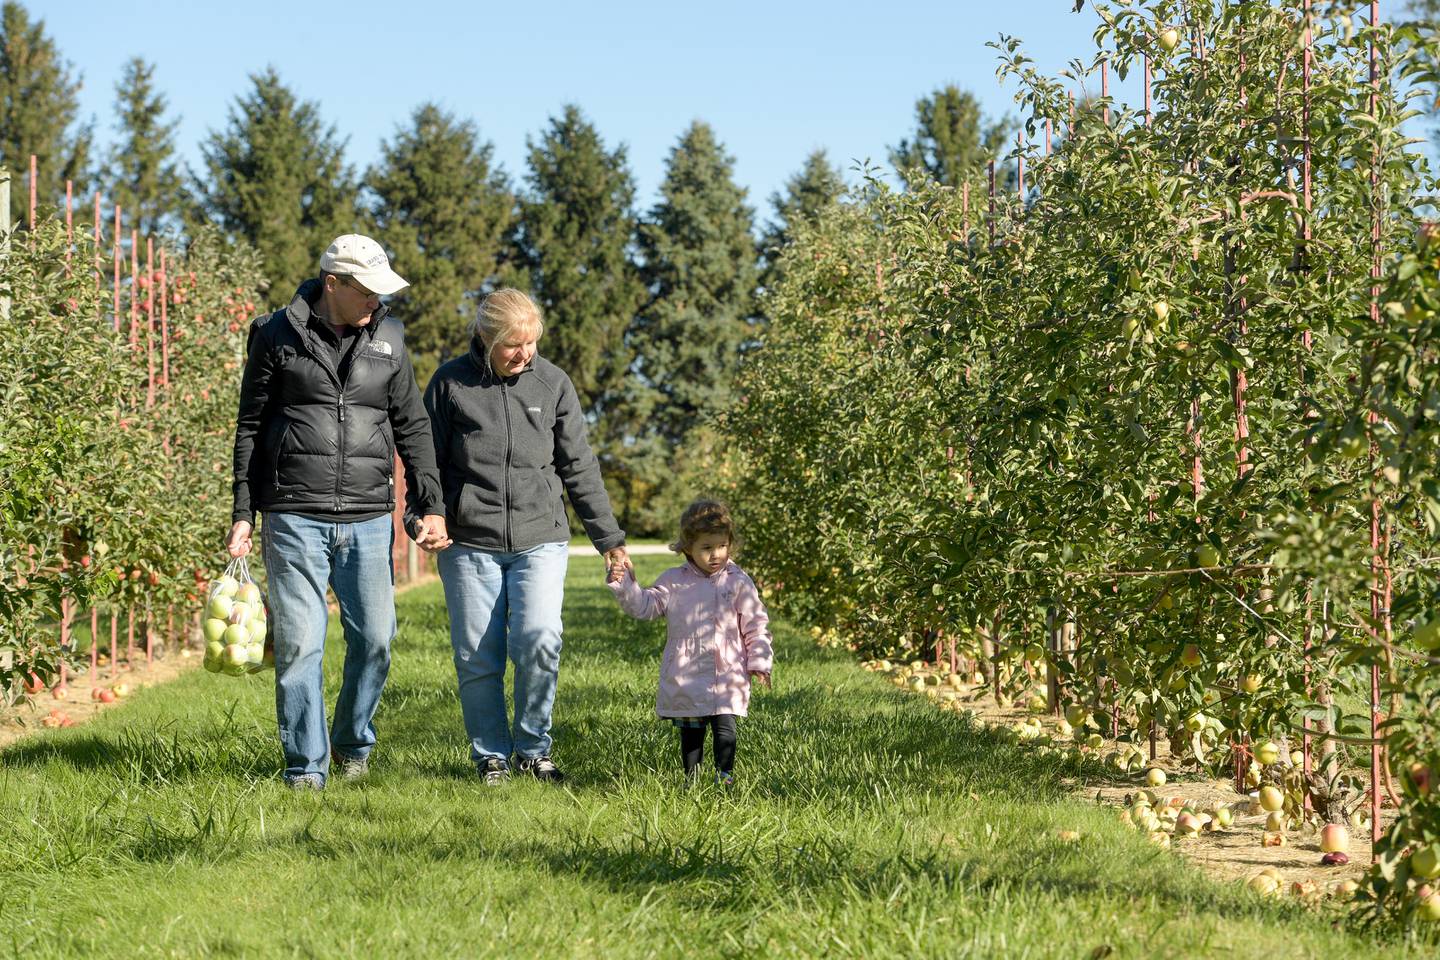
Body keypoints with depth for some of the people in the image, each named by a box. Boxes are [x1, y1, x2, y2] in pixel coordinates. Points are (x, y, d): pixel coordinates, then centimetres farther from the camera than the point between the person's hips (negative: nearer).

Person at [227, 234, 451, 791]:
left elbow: (412, 428, 12)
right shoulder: (278, 336, 0)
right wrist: (243, 514, 1)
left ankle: (354, 745, 24)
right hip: (294, 518, -3)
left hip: (368, 519, 3)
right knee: (299, 644, -4)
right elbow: (250, 428, 5)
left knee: (374, 638, 1)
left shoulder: (388, 339, 8)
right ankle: (306, 767, 6)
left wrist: (430, 506, 5)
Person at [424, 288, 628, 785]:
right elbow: (427, 460, 7)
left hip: (541, 541, 0)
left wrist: (608, 537, 10)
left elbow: (579, 467, 11)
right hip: (470, 544, 0)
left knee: (539, 638, -16)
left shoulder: (553, 383, 6)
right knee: (477, 657, -1)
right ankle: (491, 756, 16)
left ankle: (533, 748, 2)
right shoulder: (451, 383, 1)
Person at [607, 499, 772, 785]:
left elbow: (756, 625, 3)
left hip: (726, 675, -2)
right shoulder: (674, 581, 4)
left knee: (724, 727, -7)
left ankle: (724, 774, 0)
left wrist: (759, 661, -3)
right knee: (690, 730, 10)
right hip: (685, 675, 2)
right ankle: (691, 776, 20)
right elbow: (645, 605, 3)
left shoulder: (738, 582, 0)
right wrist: (624, 585, -11)